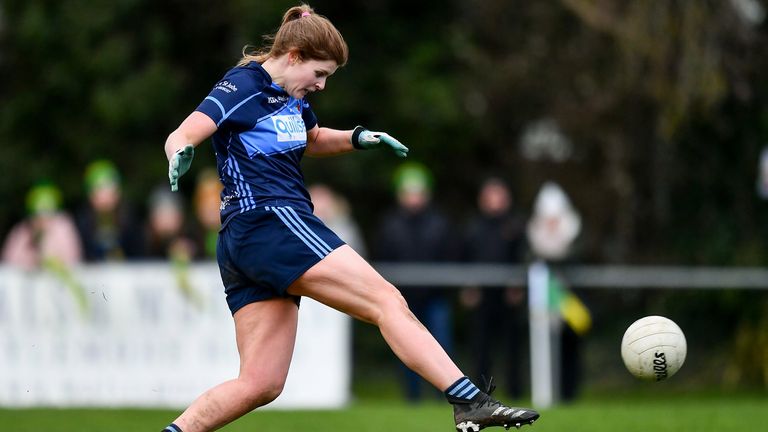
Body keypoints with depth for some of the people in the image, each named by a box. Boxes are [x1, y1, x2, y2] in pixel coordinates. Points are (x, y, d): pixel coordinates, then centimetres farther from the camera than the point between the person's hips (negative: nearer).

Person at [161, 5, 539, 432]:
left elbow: (312, 140, 40)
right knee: (387, 301, -14)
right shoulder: (242, 87, -6)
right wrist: (180, 156, -40)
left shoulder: (292, 97, 20)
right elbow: (181, 136, -16)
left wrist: (356, 138, 21)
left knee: (261, 384, 3)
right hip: (271, 221, -10)